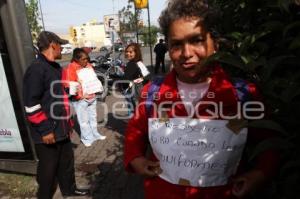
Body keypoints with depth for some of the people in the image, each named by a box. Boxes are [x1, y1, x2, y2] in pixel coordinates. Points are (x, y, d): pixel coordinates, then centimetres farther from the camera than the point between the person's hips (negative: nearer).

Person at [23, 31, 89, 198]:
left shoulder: (55, 68, 12)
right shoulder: (36, 69, -18)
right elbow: (31, 105, -22)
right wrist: (45, 130, -19)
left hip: (62, 129, 9)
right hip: (48, 132, -9)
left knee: (67, 162, 22)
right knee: (48, 169, 8)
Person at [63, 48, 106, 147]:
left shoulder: (88, 65, 7)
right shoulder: (70, 68, -14)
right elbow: (68, 85, -17)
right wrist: (74, 90, -30)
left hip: (92, 97, 7)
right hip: (80, 100, -7)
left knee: (93, 117, 20)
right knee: (84, 120, 4)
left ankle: (95, 134, 36)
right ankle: (87, 138, 21)